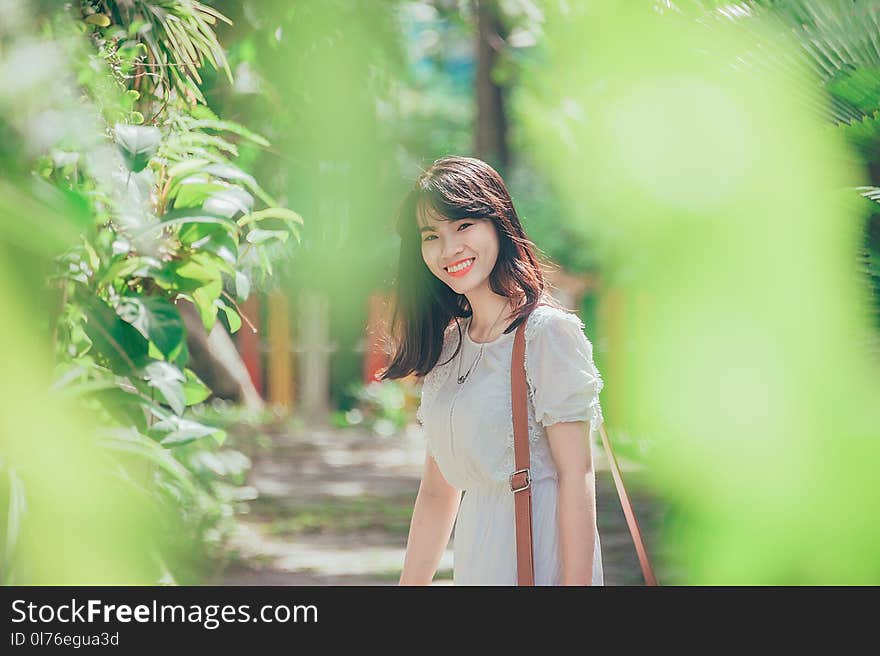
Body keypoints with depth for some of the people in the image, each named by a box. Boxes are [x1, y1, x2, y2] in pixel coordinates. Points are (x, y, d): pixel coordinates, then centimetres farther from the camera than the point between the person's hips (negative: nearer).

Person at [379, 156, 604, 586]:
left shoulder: (548, 330, -11)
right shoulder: (446, 345, 11)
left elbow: (576, 475, -16)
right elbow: (438, 491, 13)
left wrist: (576, 582, -21)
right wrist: (410, 584, 10)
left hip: (541, 552, -7)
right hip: (475, 557, 7)